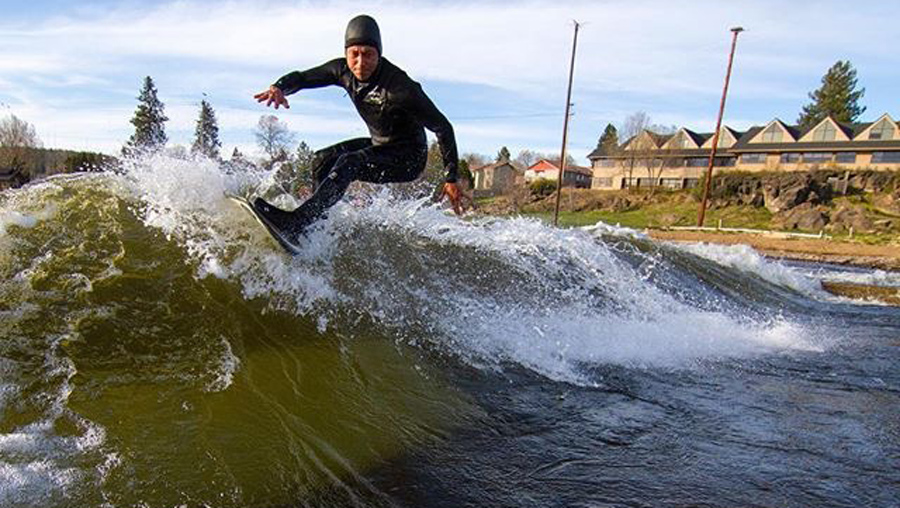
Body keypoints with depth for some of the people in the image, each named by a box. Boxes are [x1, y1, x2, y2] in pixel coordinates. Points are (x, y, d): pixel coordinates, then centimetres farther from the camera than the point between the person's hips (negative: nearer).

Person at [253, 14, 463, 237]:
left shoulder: (400, 87, -29)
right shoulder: (343, 70, -9)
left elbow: (443, 127, -24)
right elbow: (301, 77, 3)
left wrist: (451, 178, -27)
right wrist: (279, 87, -22)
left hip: (408, 158, -8)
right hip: (378, 144, 8)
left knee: (348, 164, -28)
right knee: (323, 160, 0)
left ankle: (297, 221, -30)